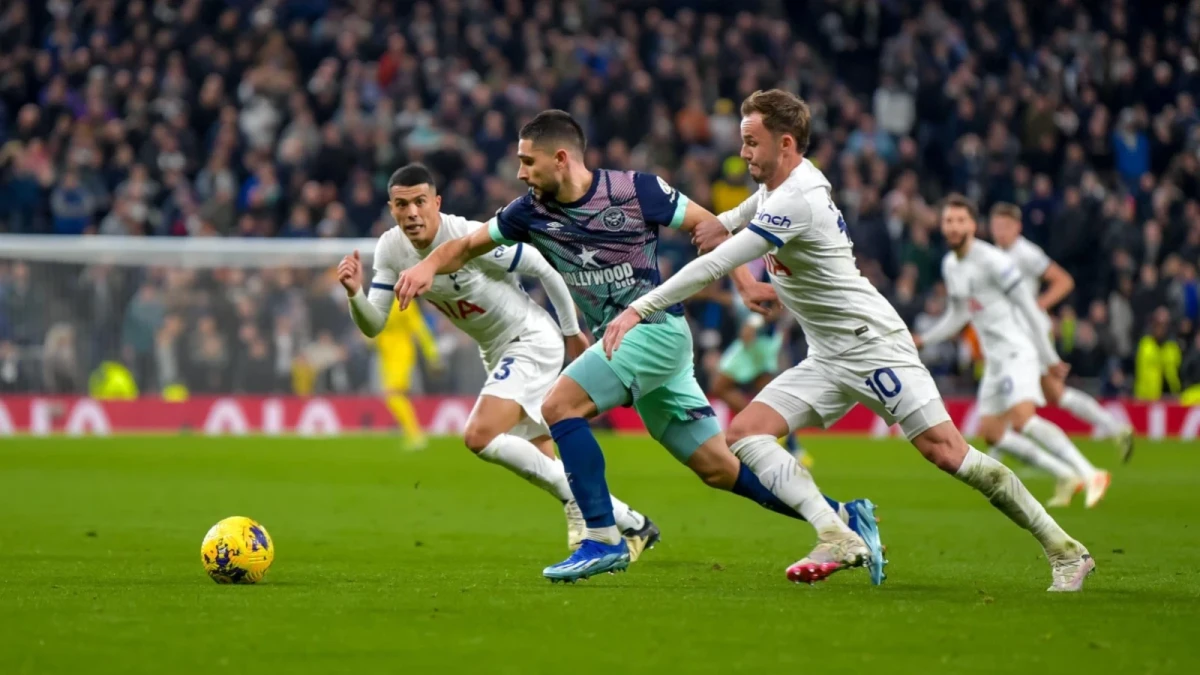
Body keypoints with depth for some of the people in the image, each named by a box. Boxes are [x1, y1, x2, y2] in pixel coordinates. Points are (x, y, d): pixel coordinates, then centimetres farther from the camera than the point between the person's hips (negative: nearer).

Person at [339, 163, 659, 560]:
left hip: (532, 341, -8)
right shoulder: (391, 249, -8)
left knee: (479, 437, -25)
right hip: (497, 353, 8)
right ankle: (633, 525, 27)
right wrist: (354, 293, -28)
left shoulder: (472, 238, -27)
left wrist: (571, 330, -4)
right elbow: (373, 325, -6)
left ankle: (576, 498, -10)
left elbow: (545, 268, -15)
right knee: (544, 467, 14)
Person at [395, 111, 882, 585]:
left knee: (559, 406, -19)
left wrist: (744, 283, -7)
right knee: (718, 468, 6)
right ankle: (844, 518, 13)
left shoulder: (634, 190, -10)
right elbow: (468, 245, 13)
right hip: (620, 337, 6)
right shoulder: (532, 212, 5)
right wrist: (428, 267, -6)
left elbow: (707, 225, -1)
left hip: (655, 327, -6)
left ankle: (603, 539, -14)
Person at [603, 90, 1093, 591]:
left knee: (945, 452, -15)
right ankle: (837, 539, -18)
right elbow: (760, 202, 33)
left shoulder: (796, 200, -21)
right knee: (745, 432, -6)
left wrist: (639, 309, -24)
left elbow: (715, 265, -26)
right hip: (828, 358, 10)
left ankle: (1065, 551, -5)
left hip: (871, 343, -10)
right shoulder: (781, 182, 9)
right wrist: (724, 223, 8)